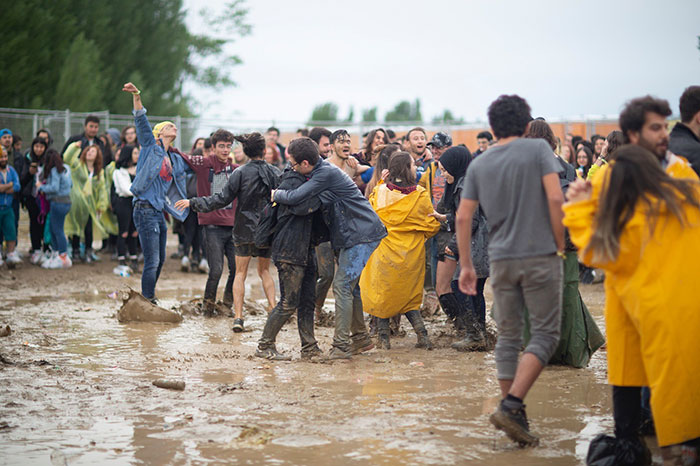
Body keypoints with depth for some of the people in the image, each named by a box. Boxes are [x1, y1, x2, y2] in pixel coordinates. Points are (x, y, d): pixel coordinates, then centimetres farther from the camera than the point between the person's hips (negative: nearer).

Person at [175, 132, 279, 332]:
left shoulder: (241, 173, -10)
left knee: (240, 273, 4)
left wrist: (193, 203, -3)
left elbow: (223, 199, -10)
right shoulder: (274, 173, -1)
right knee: (264, 270, 18)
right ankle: (273, 309, 5)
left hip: (245, 229, -3)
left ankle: (238, 317, -6)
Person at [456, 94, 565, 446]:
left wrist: (466, 265, 12)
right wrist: (560, 244, -2)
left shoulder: (479, 165, 9)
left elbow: (463, 217, 6)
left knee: (508, 337, 11)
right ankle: (511, 405, -14)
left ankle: (516, 417, 12)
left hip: (501, 259, 4)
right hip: (540, 256, -4)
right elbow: (555, 198, -12)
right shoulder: (538, 149, -2)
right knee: (545, 334, 0)